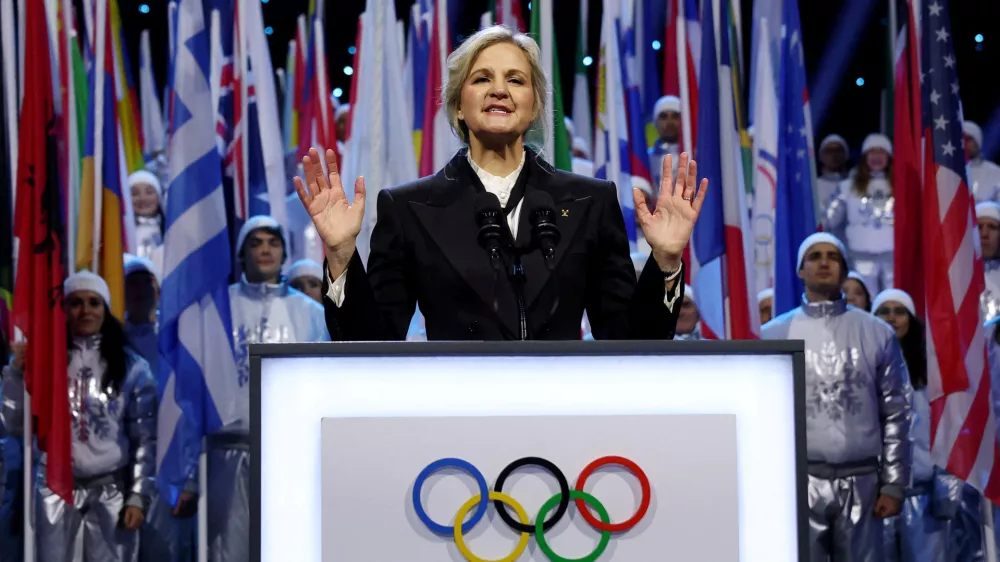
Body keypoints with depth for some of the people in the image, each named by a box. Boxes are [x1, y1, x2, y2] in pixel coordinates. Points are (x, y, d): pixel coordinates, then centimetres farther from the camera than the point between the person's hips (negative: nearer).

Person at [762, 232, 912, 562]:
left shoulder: (877, 333, 7)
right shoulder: (774, 335, 5)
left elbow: (896, 414, 6)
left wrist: (894, 484, 1)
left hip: (860, 481, 1)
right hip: (798, 482, -1)